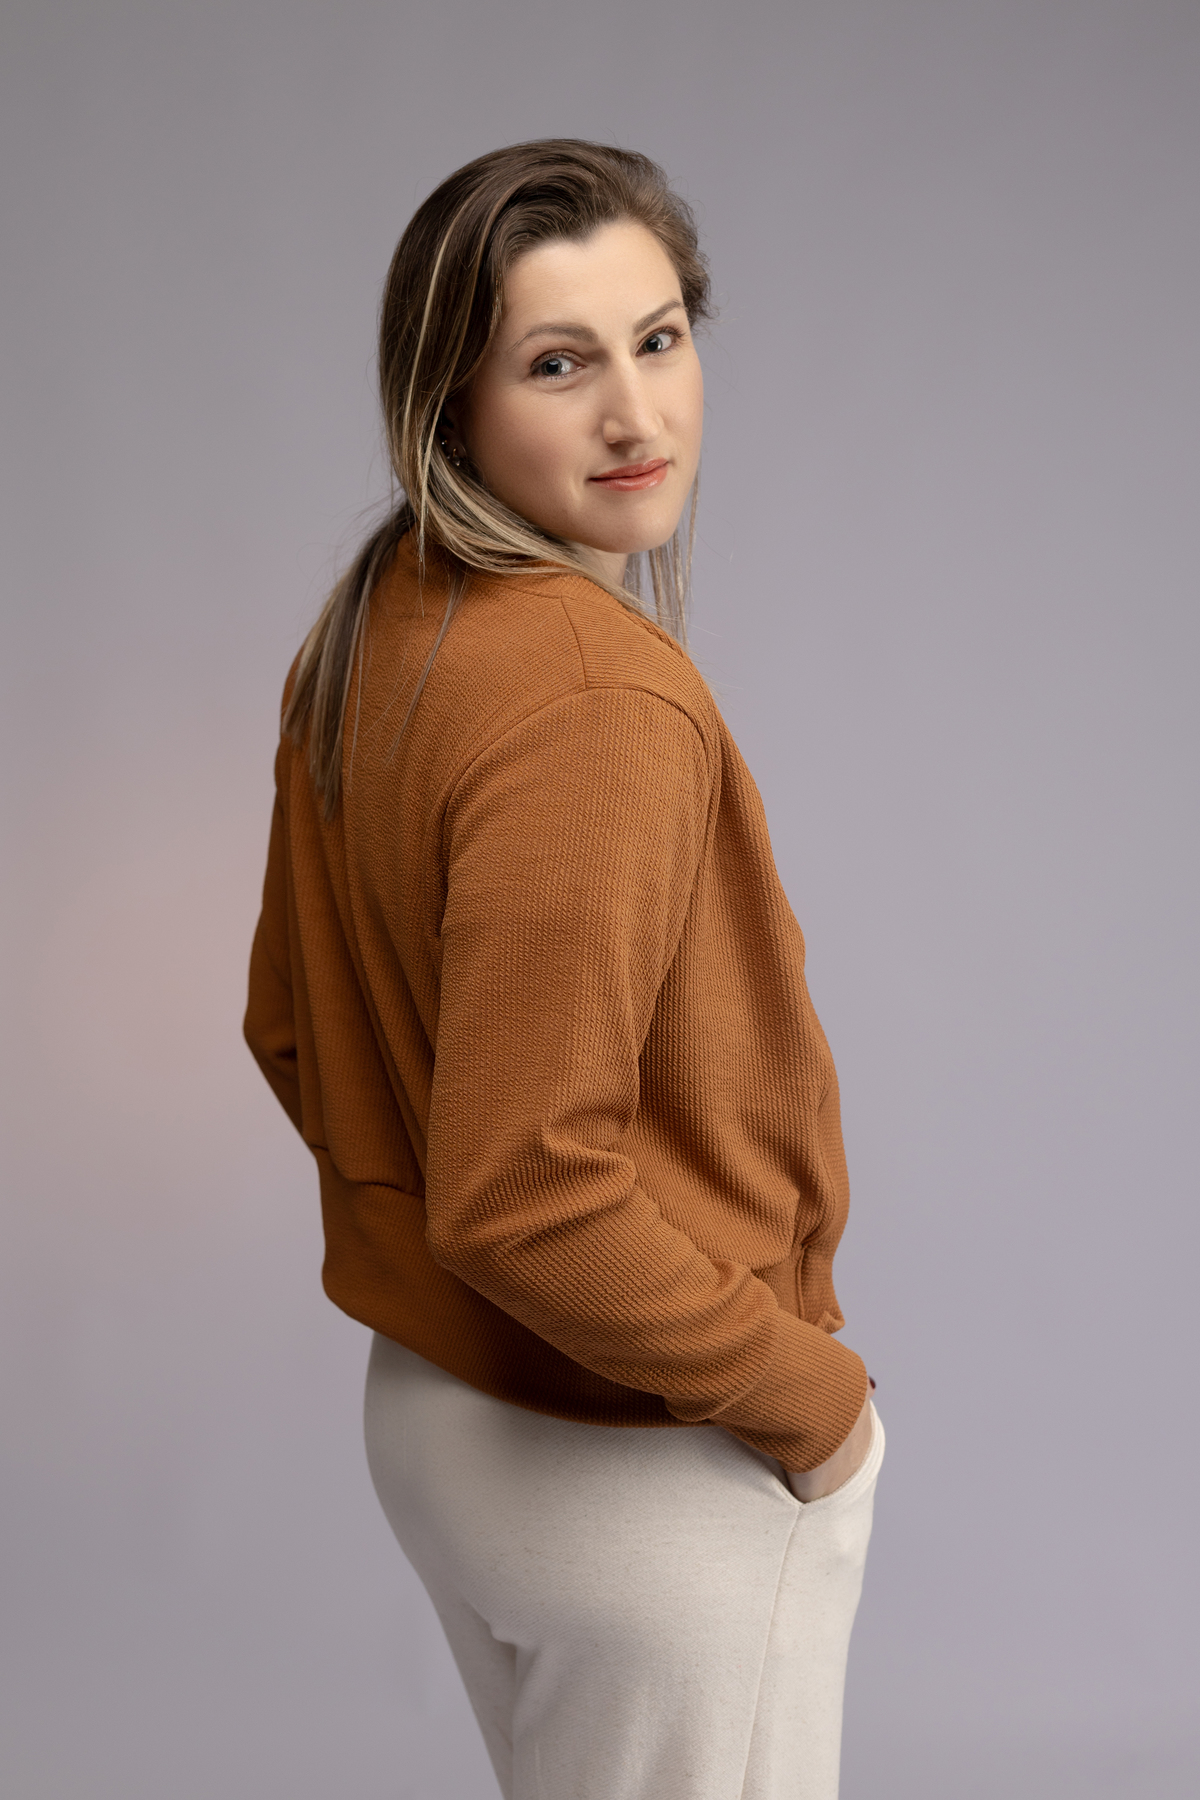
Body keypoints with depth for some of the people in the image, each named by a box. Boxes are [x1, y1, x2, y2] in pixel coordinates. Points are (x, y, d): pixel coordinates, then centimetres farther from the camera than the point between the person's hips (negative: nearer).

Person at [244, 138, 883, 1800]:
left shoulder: (367, 636, 1)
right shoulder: (600, 696, -27)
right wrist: (811, 1397, -17)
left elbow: (291, 1033, 11)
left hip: (426, 1404, 8)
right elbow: (525, 1189, -30)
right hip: (651, 1473, -8)